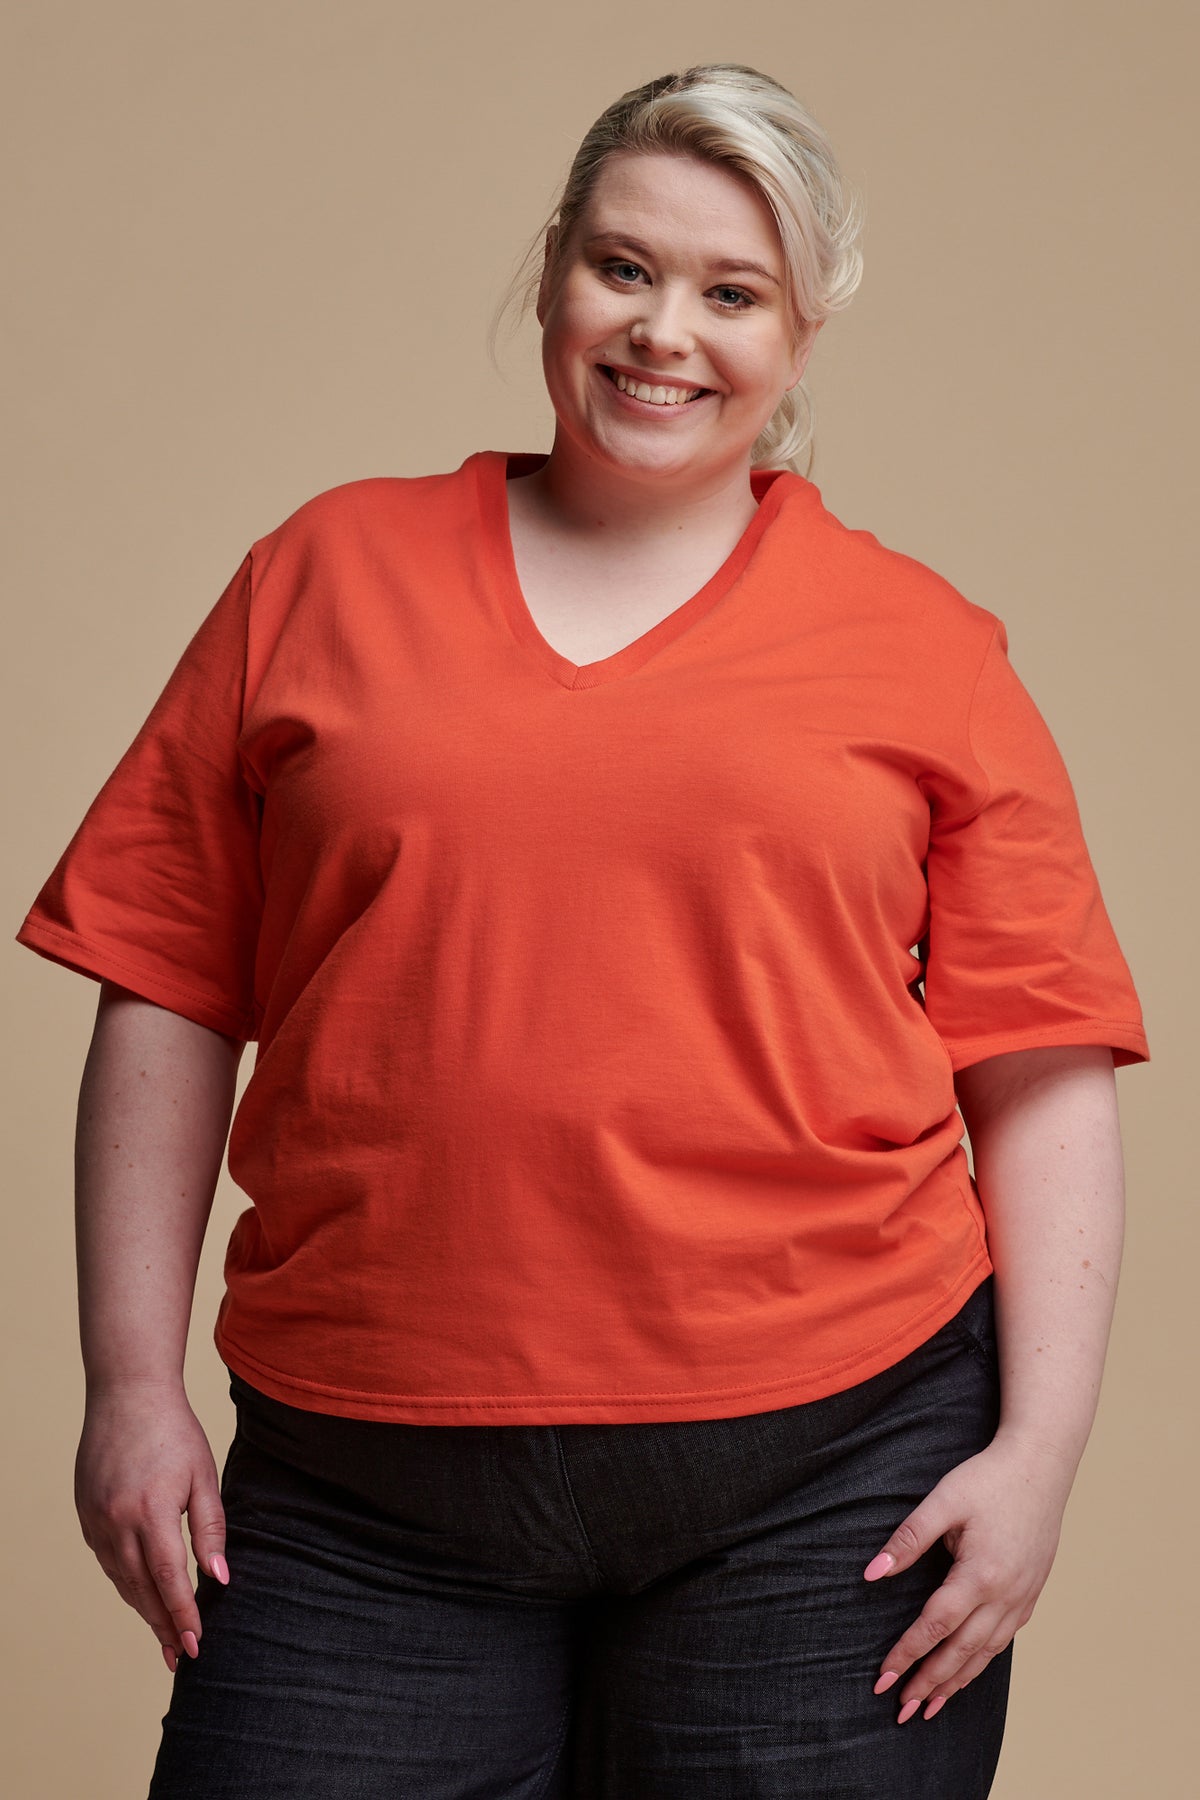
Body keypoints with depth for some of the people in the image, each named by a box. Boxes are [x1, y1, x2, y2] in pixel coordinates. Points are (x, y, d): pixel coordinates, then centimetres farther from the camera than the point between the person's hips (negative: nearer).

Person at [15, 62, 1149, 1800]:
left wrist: (1037, 1448, -3)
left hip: (827, 1471, 0)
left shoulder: (921, 646, 7)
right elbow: (169, 999, 8)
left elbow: (1044, 1077, 5)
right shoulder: (330, 570, 9)